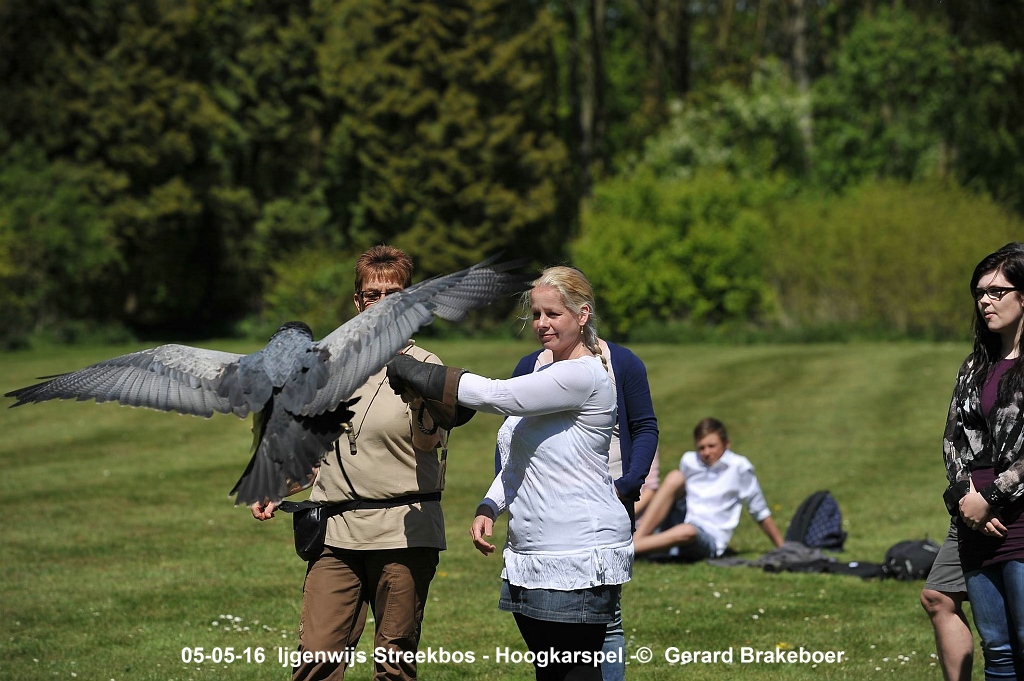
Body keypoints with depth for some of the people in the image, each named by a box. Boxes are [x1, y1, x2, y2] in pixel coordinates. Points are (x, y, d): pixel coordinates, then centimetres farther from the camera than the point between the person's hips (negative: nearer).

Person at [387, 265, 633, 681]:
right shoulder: (544, 374, 19)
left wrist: (411, 372, -12)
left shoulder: (584, 375, -13)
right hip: (529, 560, 10)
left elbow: (495, 396, -19)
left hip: (578, 564, -10)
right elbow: (519, 462, 24)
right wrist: (488, 509, 6)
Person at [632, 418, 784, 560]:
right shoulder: (689, 461, 10)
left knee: (687, 531, -40)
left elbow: (760, 512, 3)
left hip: (709, 540, -5)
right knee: (675, 477, -18)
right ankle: (636, 539, -31)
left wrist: (782, 548, 4)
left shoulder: (738, 467, -2)